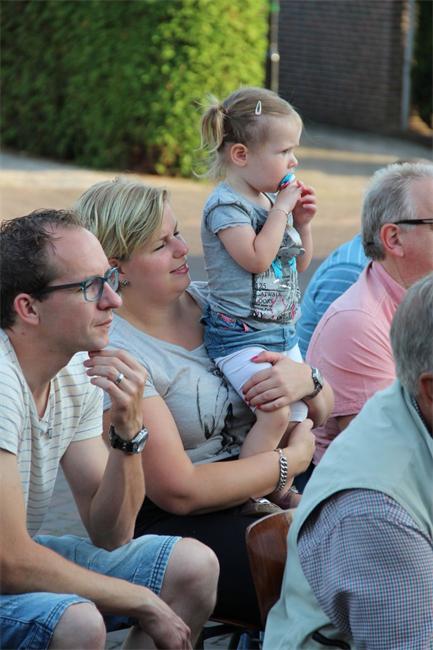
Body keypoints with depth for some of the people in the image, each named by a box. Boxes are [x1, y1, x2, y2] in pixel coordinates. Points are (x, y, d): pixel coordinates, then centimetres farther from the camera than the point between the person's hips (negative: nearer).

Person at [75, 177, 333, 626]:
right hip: (167, 526, -7)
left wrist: (305, 380, -12)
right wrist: (294, 459, -9)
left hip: (260, 499, 7)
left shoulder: (210, 302, 8)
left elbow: (322, 411, 12)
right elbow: (178, 490, -18)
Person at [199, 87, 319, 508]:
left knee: (298, 417, 11)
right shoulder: (226, 204, -14)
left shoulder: (273, 199, 11)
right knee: (276, 413, -22)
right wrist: (281, 210, -16)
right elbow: (256, 257, -26)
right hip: (240, 335, -9)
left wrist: (302, 222, 3)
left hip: (283, 331, 9)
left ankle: (280, 493, 27)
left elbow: (299, 263, 20)